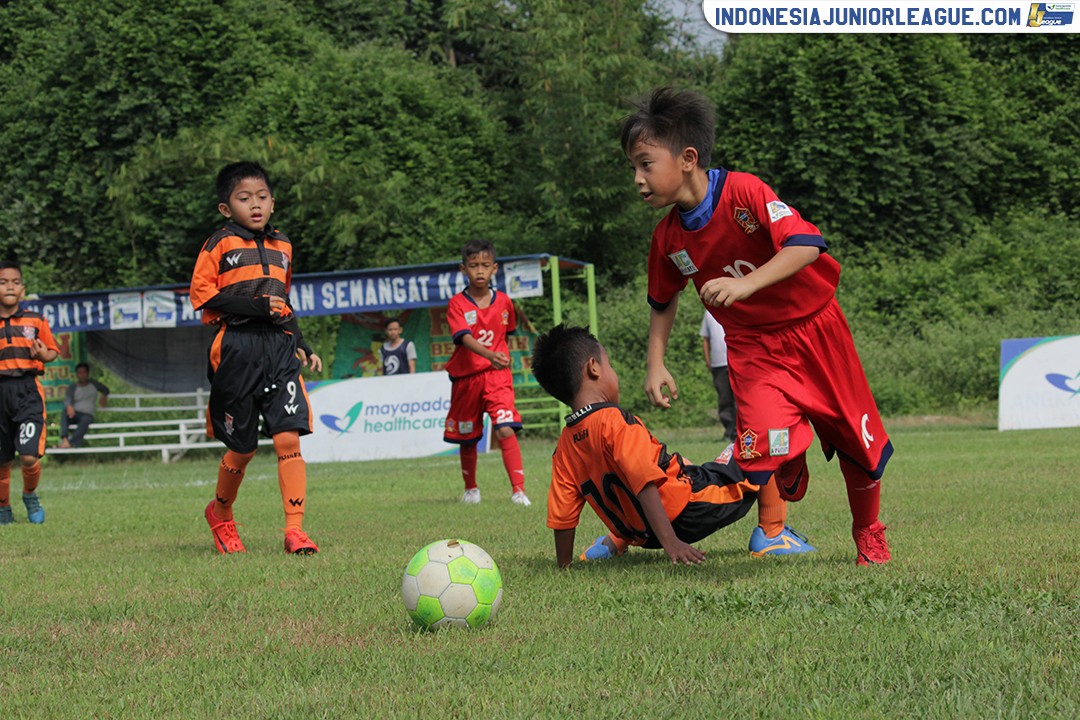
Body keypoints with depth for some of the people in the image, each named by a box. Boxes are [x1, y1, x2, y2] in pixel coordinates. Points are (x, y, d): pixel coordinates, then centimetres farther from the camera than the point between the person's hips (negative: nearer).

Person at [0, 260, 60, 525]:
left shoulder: (36, 321, 5)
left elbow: (53, 351, 12)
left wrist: (44, 355, -9)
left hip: (28, 391, -1)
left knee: (29, 456, -16)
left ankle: (30, 495, 14)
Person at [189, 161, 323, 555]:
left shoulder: (281, 245, 17)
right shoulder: (220, 244, -1)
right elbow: (202, 294, -8)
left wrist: (301, 344, 20)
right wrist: (254, 306, -16)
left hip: (278, 345, 4)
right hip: (237, 348, -4)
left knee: (288, 438, -11)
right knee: (242, 447, 5)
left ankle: (295, 528, -11)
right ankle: (220, 513, 32)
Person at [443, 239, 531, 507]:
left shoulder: (503, 302, 2)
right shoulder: (457, 304, -8)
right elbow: (465, 338, -24)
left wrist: (502, 357, 9)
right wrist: (488, 354, -40)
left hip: (497, 375, 0)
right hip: (466, 376, 0)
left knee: (506, 430, -18)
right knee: (467, 437, 13)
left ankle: (518, 490, -20)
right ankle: (471, 489, 34)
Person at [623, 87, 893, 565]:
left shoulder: (743, 191, -22)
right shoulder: (668, 238, -6)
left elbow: (806, 245, -33)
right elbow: (663, 301, 14)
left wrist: (746, 284, -44)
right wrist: (655, 364, 3)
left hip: (813, 328, -2)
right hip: (753, 347, 2)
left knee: (859, 444, 8)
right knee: (769, 445, -22)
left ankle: (868, 534, 33)